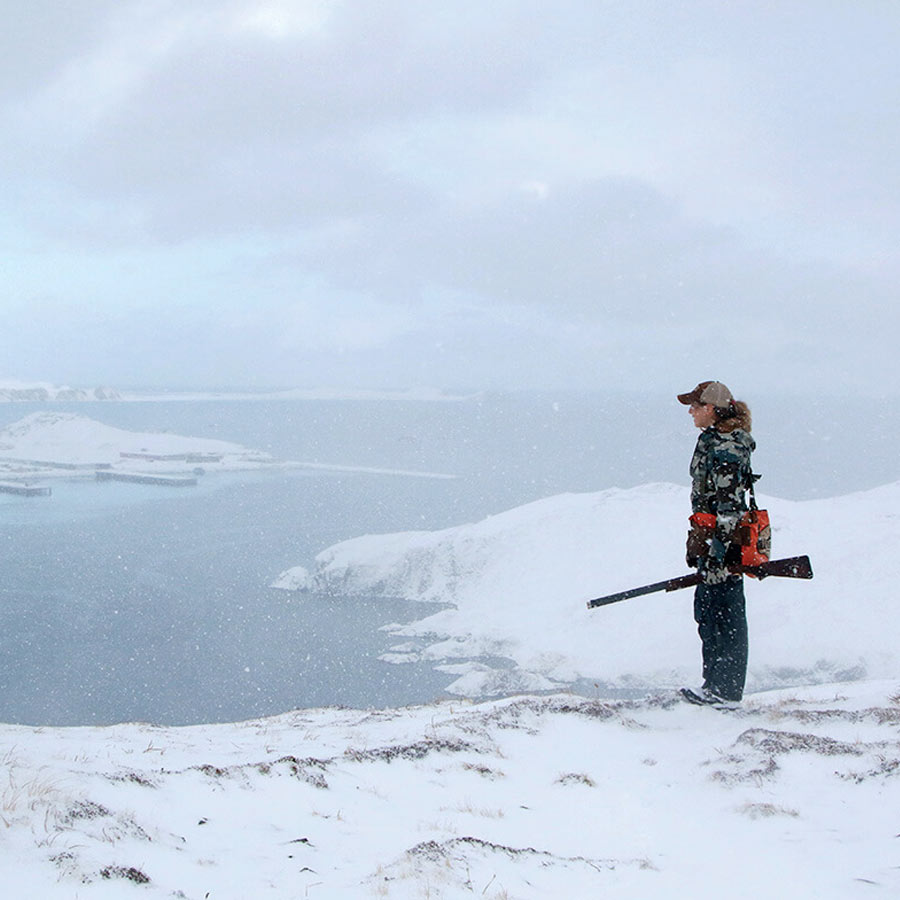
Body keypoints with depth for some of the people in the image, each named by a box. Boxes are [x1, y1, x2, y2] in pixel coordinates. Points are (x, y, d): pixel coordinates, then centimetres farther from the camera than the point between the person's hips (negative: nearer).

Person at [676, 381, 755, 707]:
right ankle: (715, 683, 21)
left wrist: (715, 549, -24)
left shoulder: (726, 449, -17)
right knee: (706, 612, 14)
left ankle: (726, 689, 5)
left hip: (724, 543, -10)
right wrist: (696, 545, 25)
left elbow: (728, 505, -21)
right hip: (709, 537, 10)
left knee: (724, 615, -3)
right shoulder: (714, 441, 15)